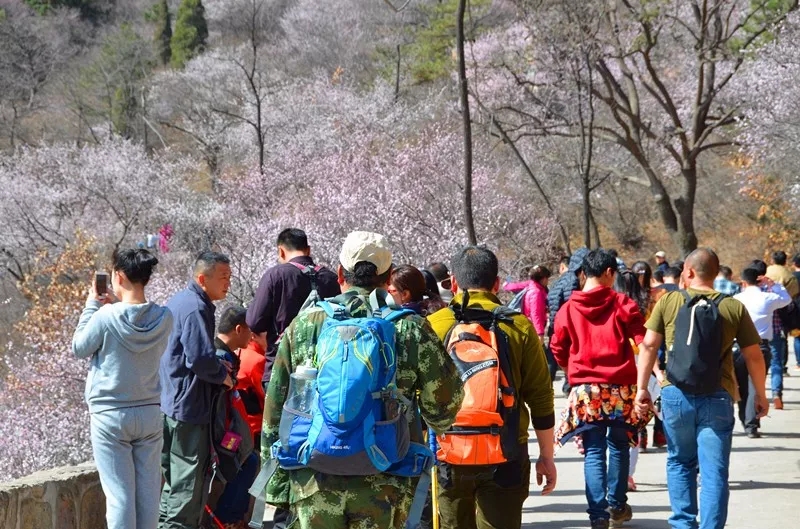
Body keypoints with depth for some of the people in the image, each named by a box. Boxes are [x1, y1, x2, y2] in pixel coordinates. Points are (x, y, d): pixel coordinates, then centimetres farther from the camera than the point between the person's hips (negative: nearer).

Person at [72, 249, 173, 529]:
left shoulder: (106, 316, -15)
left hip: (111, 416, -4)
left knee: (119, 492, -2)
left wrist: (92, 305, 5)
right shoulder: (163, 318, -4)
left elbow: (79, 348, 0)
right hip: (150, 412, 4)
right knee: (148, 490, 8)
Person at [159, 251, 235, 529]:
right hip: (188, 407, -10)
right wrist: (222, 374, -7)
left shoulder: (178, 301, 15)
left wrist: (216, 363, 10)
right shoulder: (196, 308, -18)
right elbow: (200, 358, -25)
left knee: (174, 479, 17)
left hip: (168, 403, 10)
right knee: (188, 481, -4)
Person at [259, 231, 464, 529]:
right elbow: (444, 402, 3)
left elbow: (275, 412, 6)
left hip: (314, 484, 1)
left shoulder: (302, 326, 5)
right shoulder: (410, 329, -1)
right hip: (383, 487, -1)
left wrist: (276, 485, 11)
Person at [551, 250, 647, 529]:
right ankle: (617, 506, 24)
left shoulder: (568, 309, 3)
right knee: (619, 446, 16)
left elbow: (558, 349, 9)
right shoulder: (622, 304, -3)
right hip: (620, 388, -1)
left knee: (594, 452, 2)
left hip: (585, 390, 1)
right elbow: (644, 341, -12)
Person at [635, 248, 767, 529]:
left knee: (680, 462, 18)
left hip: (676, 394, 1)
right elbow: (754, 356, 4)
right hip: (717, 398, -1)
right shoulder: (734, 308, 1)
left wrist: (642, 388, 6)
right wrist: (760, 395, 16)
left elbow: (648, 346, 0)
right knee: (714, 471, 1)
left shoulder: (668, 302, 1)